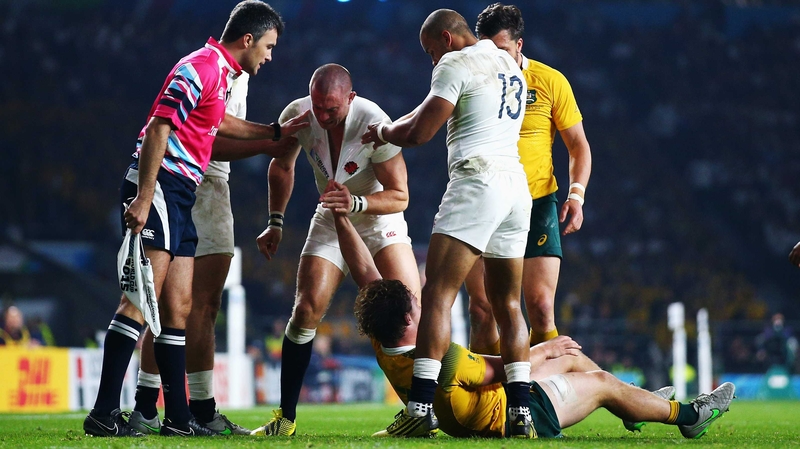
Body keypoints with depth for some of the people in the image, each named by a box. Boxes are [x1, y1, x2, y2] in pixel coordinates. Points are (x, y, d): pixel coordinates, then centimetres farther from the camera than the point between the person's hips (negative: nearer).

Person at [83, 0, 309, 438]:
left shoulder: (221, 71, 19)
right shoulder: (202, 66, -12)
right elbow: (159, 127, -19)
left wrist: (276, 131, 47)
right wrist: (143, 197, -25)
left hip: (180, 195, 10)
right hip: (159, 185, -10)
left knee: (178, 306, 9)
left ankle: (177, 417, 11)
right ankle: (103, 413, -20)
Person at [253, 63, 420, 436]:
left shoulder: (373, 123, -28)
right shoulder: (297, 114, -16)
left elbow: (399, 196, -22)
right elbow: (282, 167, 7)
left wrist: (356, 203, -38)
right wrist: (275, 222, 3)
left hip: (379, 219, -3)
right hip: (331, 220, 3)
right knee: (306, 310, -9)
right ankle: (286, 417, 1)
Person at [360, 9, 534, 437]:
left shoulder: (455, 64, -4)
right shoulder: (510, 66, 22)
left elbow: (419, 133, -6)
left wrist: (383, 132, 13)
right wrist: (394, 127, 30)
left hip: (477, 181, -8)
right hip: (516, 182, 8)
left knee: (437, 294, -9)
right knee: (507, 305, 12)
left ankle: (420, 408, -17)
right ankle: (521, 413, 5)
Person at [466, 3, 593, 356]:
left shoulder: (550, 81, 0)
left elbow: (578, 145, 4)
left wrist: (576, 195, -8)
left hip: (536, 204, -1)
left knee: (541, 308, -8)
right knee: (482, 310, -1)